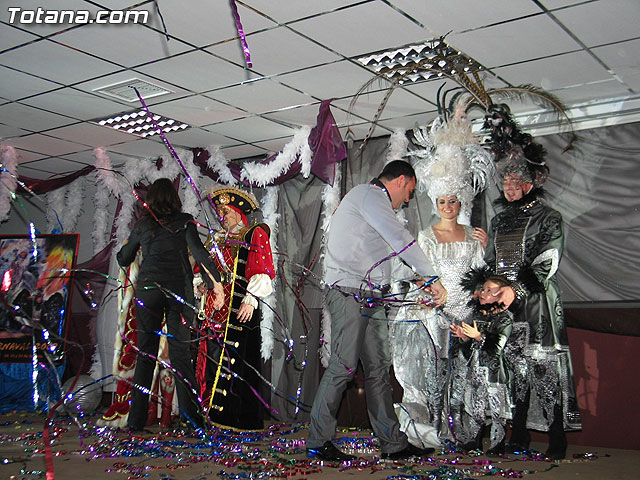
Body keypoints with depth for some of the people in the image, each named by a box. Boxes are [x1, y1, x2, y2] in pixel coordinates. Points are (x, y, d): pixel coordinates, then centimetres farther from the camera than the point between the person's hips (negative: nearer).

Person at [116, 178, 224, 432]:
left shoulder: (141, 225, 9)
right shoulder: (184, 221, 3)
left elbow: (123, 260, 17)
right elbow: (198, 251, -10)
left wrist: (125, 244, 38)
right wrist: (215, 282, -13)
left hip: (148, 289, 1)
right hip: (179, 290, -1)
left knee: (145, 353, 6)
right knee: (180, 352, 2)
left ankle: (136, 419, 7)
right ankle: (191, 416, 0)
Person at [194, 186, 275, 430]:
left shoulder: (255, 234, 1)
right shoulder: (220, 238, 23)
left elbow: (261, 271, -9)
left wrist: (251, 299, -19)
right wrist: (201, 284, 8)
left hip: (240, 309, -7)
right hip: (216, 307, 7)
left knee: (237, 361, -9)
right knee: (213, 359, 4)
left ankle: (242, 418, -4)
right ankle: (215, 412, 11)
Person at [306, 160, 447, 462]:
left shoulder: (374, 201, 28)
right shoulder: (368, 193, -4)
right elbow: (400, 239, -13)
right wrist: (432, 278, -12)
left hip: (370, 299, 10)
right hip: (349, 294, -10)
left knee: (378, 368, 7)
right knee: (342, 367, -10)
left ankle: (393, 444, 9)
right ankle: (318, 443, -3)